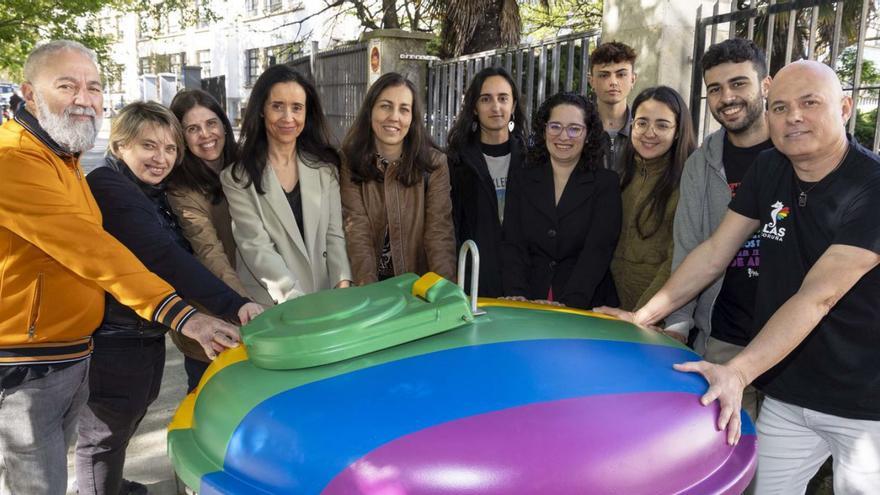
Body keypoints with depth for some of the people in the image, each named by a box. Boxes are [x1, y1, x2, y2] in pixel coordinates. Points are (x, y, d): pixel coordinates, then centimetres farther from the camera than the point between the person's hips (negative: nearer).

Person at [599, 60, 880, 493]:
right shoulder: (769, 171, 0)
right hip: (785, 396, 5)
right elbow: (714, 253, 2)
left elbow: (818, 296, -27)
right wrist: (643, 316, -4)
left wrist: (737, 373, -36)